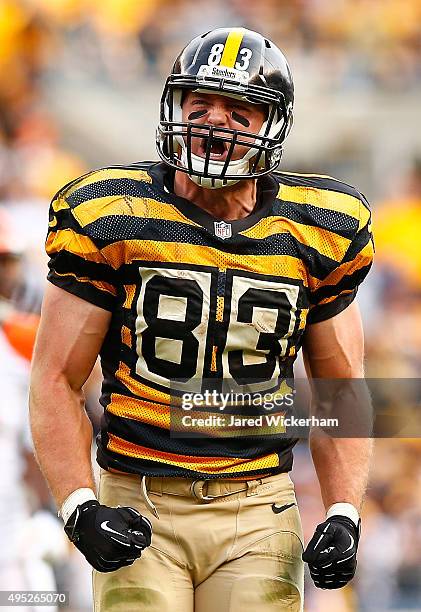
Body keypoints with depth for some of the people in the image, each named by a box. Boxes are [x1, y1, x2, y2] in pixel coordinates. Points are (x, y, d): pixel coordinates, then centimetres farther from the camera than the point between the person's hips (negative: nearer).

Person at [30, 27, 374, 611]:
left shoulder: (316, 233, 3)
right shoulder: (111, 218, -4)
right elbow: (56, 382, -2)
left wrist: (343, 516, -1)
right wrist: (80, 511, -15)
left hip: (257, 511, 2)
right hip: (138, 510, -2)